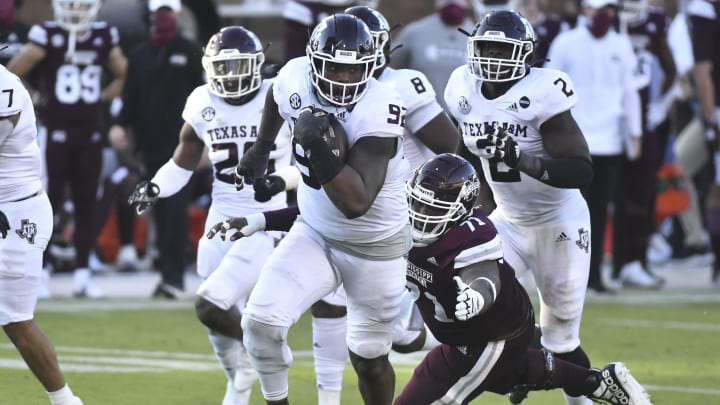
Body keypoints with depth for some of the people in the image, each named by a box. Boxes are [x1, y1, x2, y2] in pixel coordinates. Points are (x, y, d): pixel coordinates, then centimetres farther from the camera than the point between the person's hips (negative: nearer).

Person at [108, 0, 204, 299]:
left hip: (180, 143, -4)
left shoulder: (191, 53, 2)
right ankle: (168, 271, 13)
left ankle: (173, 276, -15)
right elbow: (131, 97, 13)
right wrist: (121, 126, -4)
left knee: (176, 208, -12)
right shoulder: (138, 55, 13)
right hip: (150, 144, 4)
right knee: (160, 210, 6)